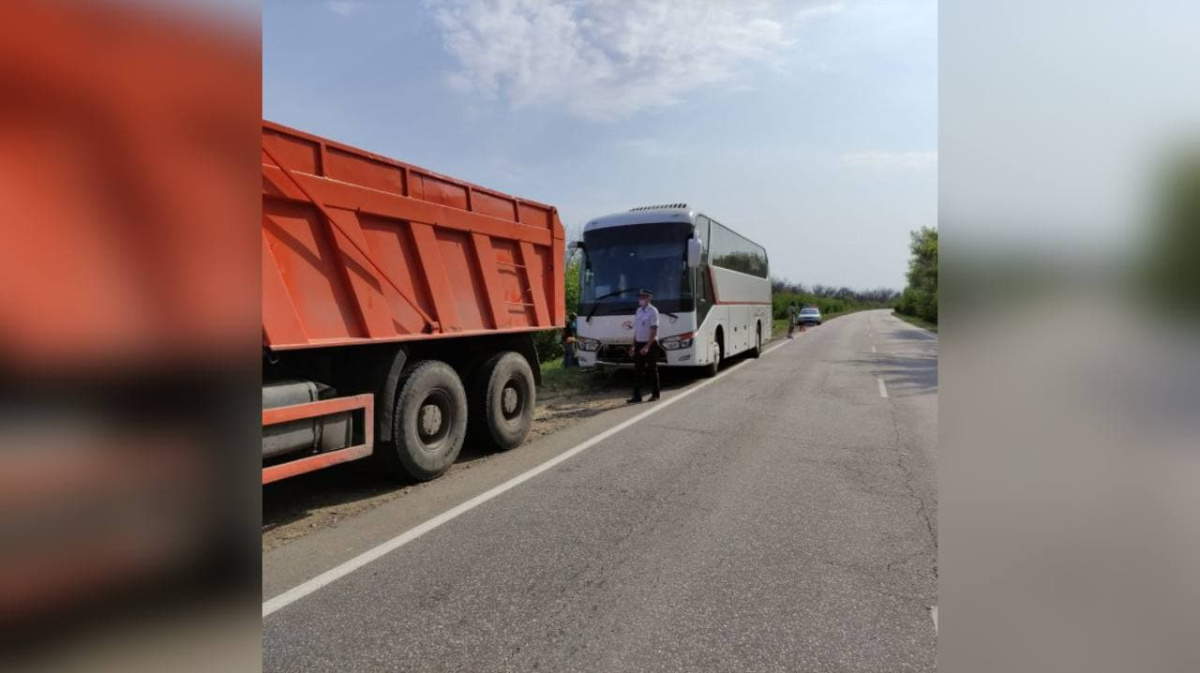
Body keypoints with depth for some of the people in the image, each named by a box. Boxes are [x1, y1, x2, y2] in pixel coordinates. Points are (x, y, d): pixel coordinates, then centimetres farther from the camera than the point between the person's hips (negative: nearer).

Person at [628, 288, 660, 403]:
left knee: (652, 370, 4)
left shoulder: (653, 311, -11)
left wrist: (647, 346, -23)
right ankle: (637, 396, 5)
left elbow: (654, 331, -17)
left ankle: (655, 394, 16)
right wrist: (633, 346, 15)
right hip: (639, 344, 7)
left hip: (651, 344, -7)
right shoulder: (638, 311, 11)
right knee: (638, 371, 3)